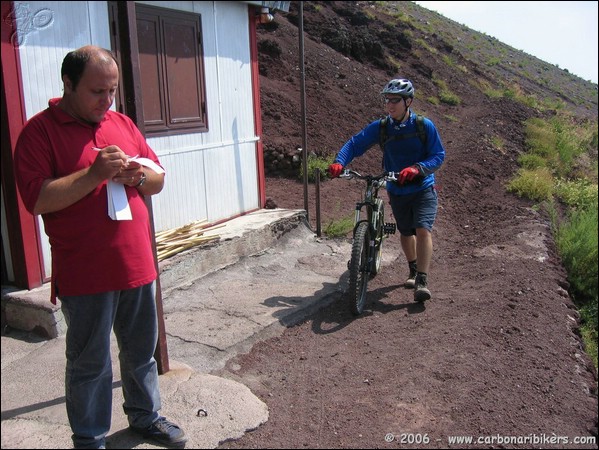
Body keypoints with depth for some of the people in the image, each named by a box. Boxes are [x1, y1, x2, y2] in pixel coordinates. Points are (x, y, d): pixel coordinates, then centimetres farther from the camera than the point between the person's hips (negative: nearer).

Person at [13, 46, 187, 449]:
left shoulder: (123, 124, 10)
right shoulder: (40, 131, -7)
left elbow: (159, 179, 14)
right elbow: (36, 198, -18)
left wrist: (138, 175, -8)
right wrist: (94, 174, -22)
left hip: (137, 265, 5)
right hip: (84, 275, -5)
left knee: (142, 350, 19)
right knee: (90, 363, 9)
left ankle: (146, 416, 39)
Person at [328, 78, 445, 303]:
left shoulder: (425, 126, -12)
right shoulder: (381, 127, -7)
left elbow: (438, 156, -12)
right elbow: (355, 143, -12)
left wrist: (417, 168, -31)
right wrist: (339, 162, -31)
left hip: (423, 189, -3)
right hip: (397, 190, 3)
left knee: (423, 230, -19)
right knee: (406, 233, 17)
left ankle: (422, 281, -12)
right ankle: (413, 270, 41)